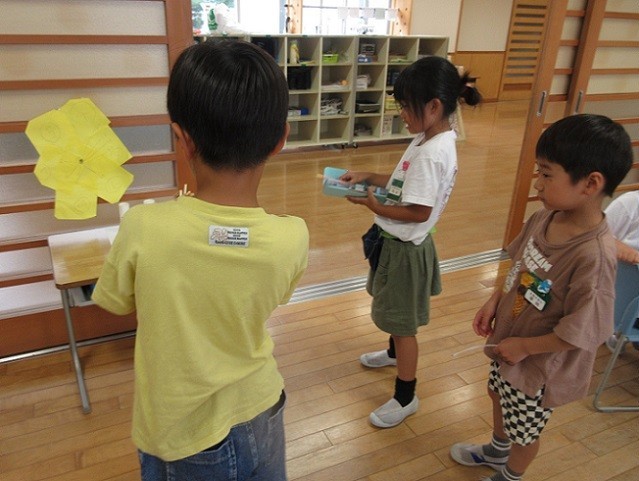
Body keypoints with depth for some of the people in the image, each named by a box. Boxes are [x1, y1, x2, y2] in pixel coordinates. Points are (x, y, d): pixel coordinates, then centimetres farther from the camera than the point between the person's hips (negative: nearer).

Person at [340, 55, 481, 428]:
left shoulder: (431, 153, -28)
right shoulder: (435, 139, 2)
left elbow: (419, 212, -28)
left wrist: (372, 204, -17)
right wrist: (368, 177, 1)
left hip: (404, 246, -10)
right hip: (402, 242, 10)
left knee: (403, 323, 6)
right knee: (398, 317, 31)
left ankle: (406, 398, 25)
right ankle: (395, 352, 57)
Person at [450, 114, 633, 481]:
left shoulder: (595, 255, -35)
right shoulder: (545, 218, -12)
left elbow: (583, 332, -28)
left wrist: (523, 347, -18)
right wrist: (495, 302, -5)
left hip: (541, 365, -7)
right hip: (508, 343, 8)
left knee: (525, 430, 20)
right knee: (500, 396, 32)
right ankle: (496, 451, 62)